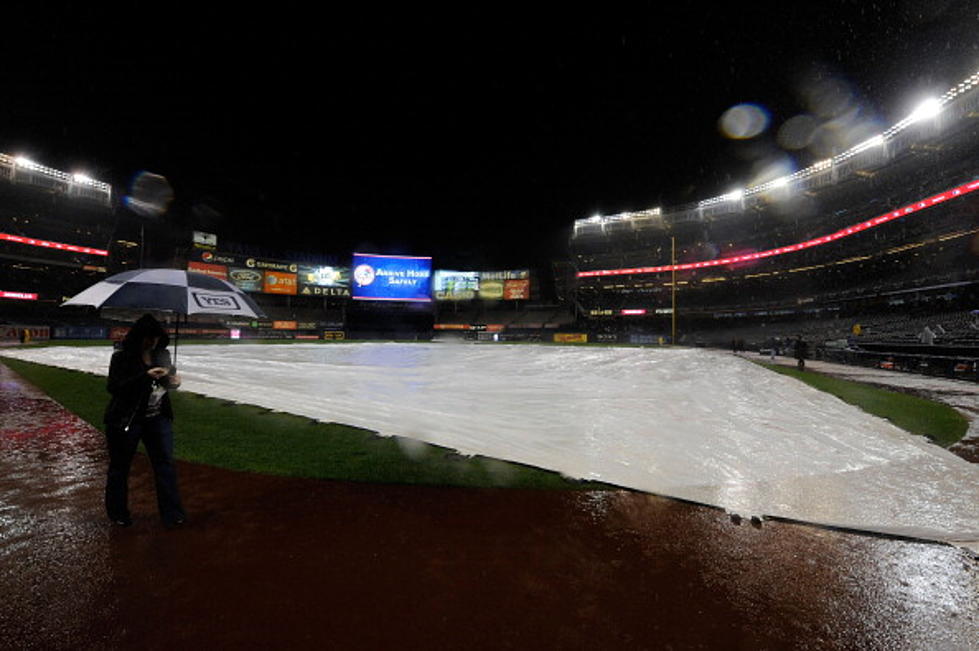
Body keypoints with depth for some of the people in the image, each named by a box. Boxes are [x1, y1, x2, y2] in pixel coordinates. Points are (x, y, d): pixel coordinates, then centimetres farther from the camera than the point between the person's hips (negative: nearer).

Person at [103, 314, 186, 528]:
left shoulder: (162, 354, 2)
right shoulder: (121, 357, -12)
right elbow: (114, 387, -21)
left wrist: (173, 381, -8)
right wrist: (146, 376, -32)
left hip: (158, 417, 4)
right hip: (126, 420, -4)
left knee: (166, 463, 4)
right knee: (120, 466, 13)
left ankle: (171, 512, 14)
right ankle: (117, 513, 34)